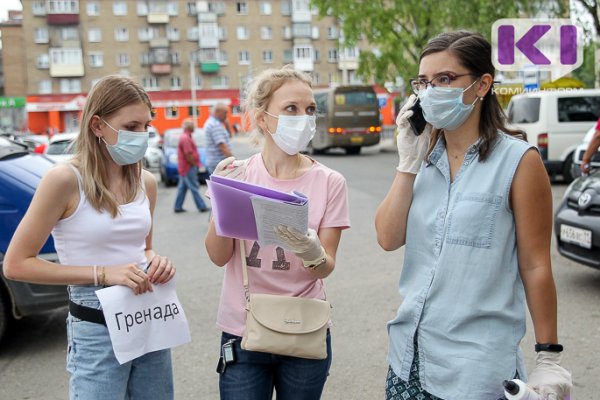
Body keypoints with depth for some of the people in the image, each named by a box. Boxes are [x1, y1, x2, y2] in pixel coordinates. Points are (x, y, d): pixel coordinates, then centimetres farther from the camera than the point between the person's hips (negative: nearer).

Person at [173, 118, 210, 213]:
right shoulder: (185, 138, -18)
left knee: (182, 188, 12)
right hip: (188, 167, -10)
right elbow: (188, 155, -23)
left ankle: (178, 207, 15)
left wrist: (195, 164, 15)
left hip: (184, 168, 10)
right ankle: (202, 207, -1)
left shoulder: (186, 137, 16)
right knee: (194, 188, -5)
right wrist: (195, 164, -13)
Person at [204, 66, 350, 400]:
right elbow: (218, 256, -6)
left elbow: (326, 269, -8)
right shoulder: (238, 174, -4)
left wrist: (311, 251, -29)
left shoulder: (329, 182, -7)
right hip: (241, 334, 0)